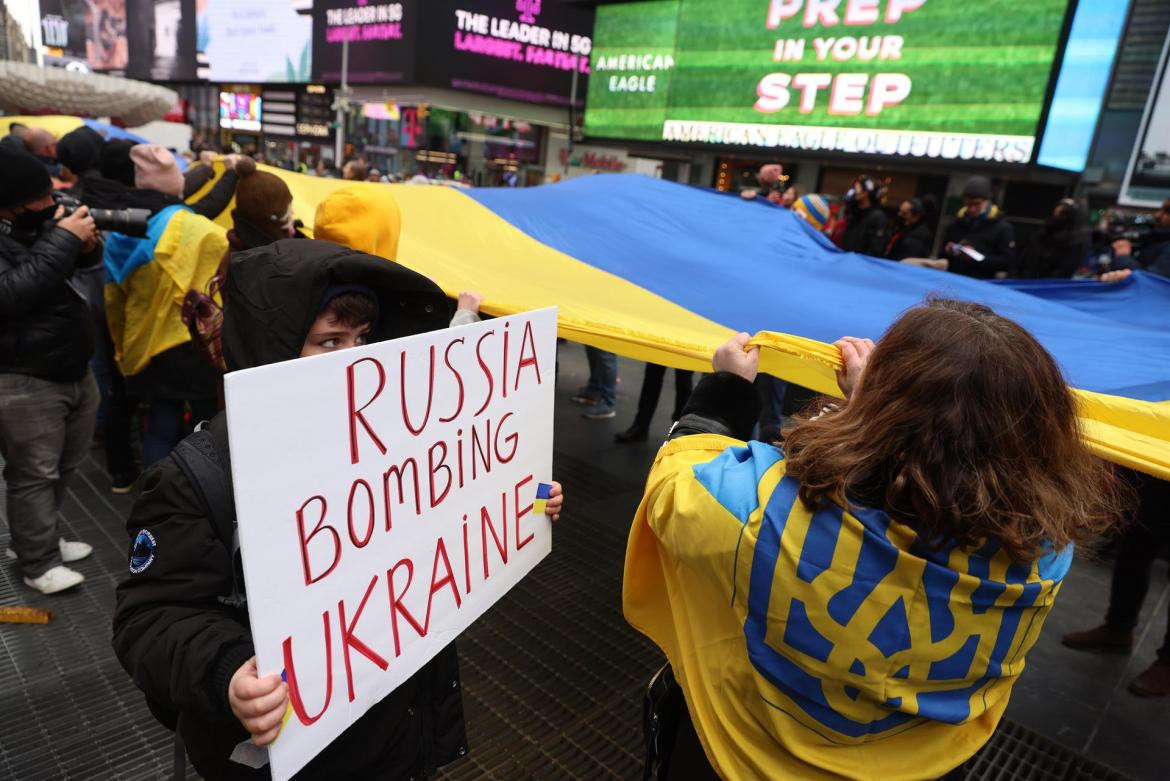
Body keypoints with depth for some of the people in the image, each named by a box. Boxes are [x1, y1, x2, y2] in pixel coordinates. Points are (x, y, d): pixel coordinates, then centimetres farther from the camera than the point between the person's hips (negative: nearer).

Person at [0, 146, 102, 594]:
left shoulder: (38, 219, 7)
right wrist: (64, 240, -28)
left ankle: (36, 539, 35)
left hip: (75, 370, 8)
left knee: (65, 466, 18)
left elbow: (84, 261, 17)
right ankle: (40, 564, 15)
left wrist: (88, 243, -8)